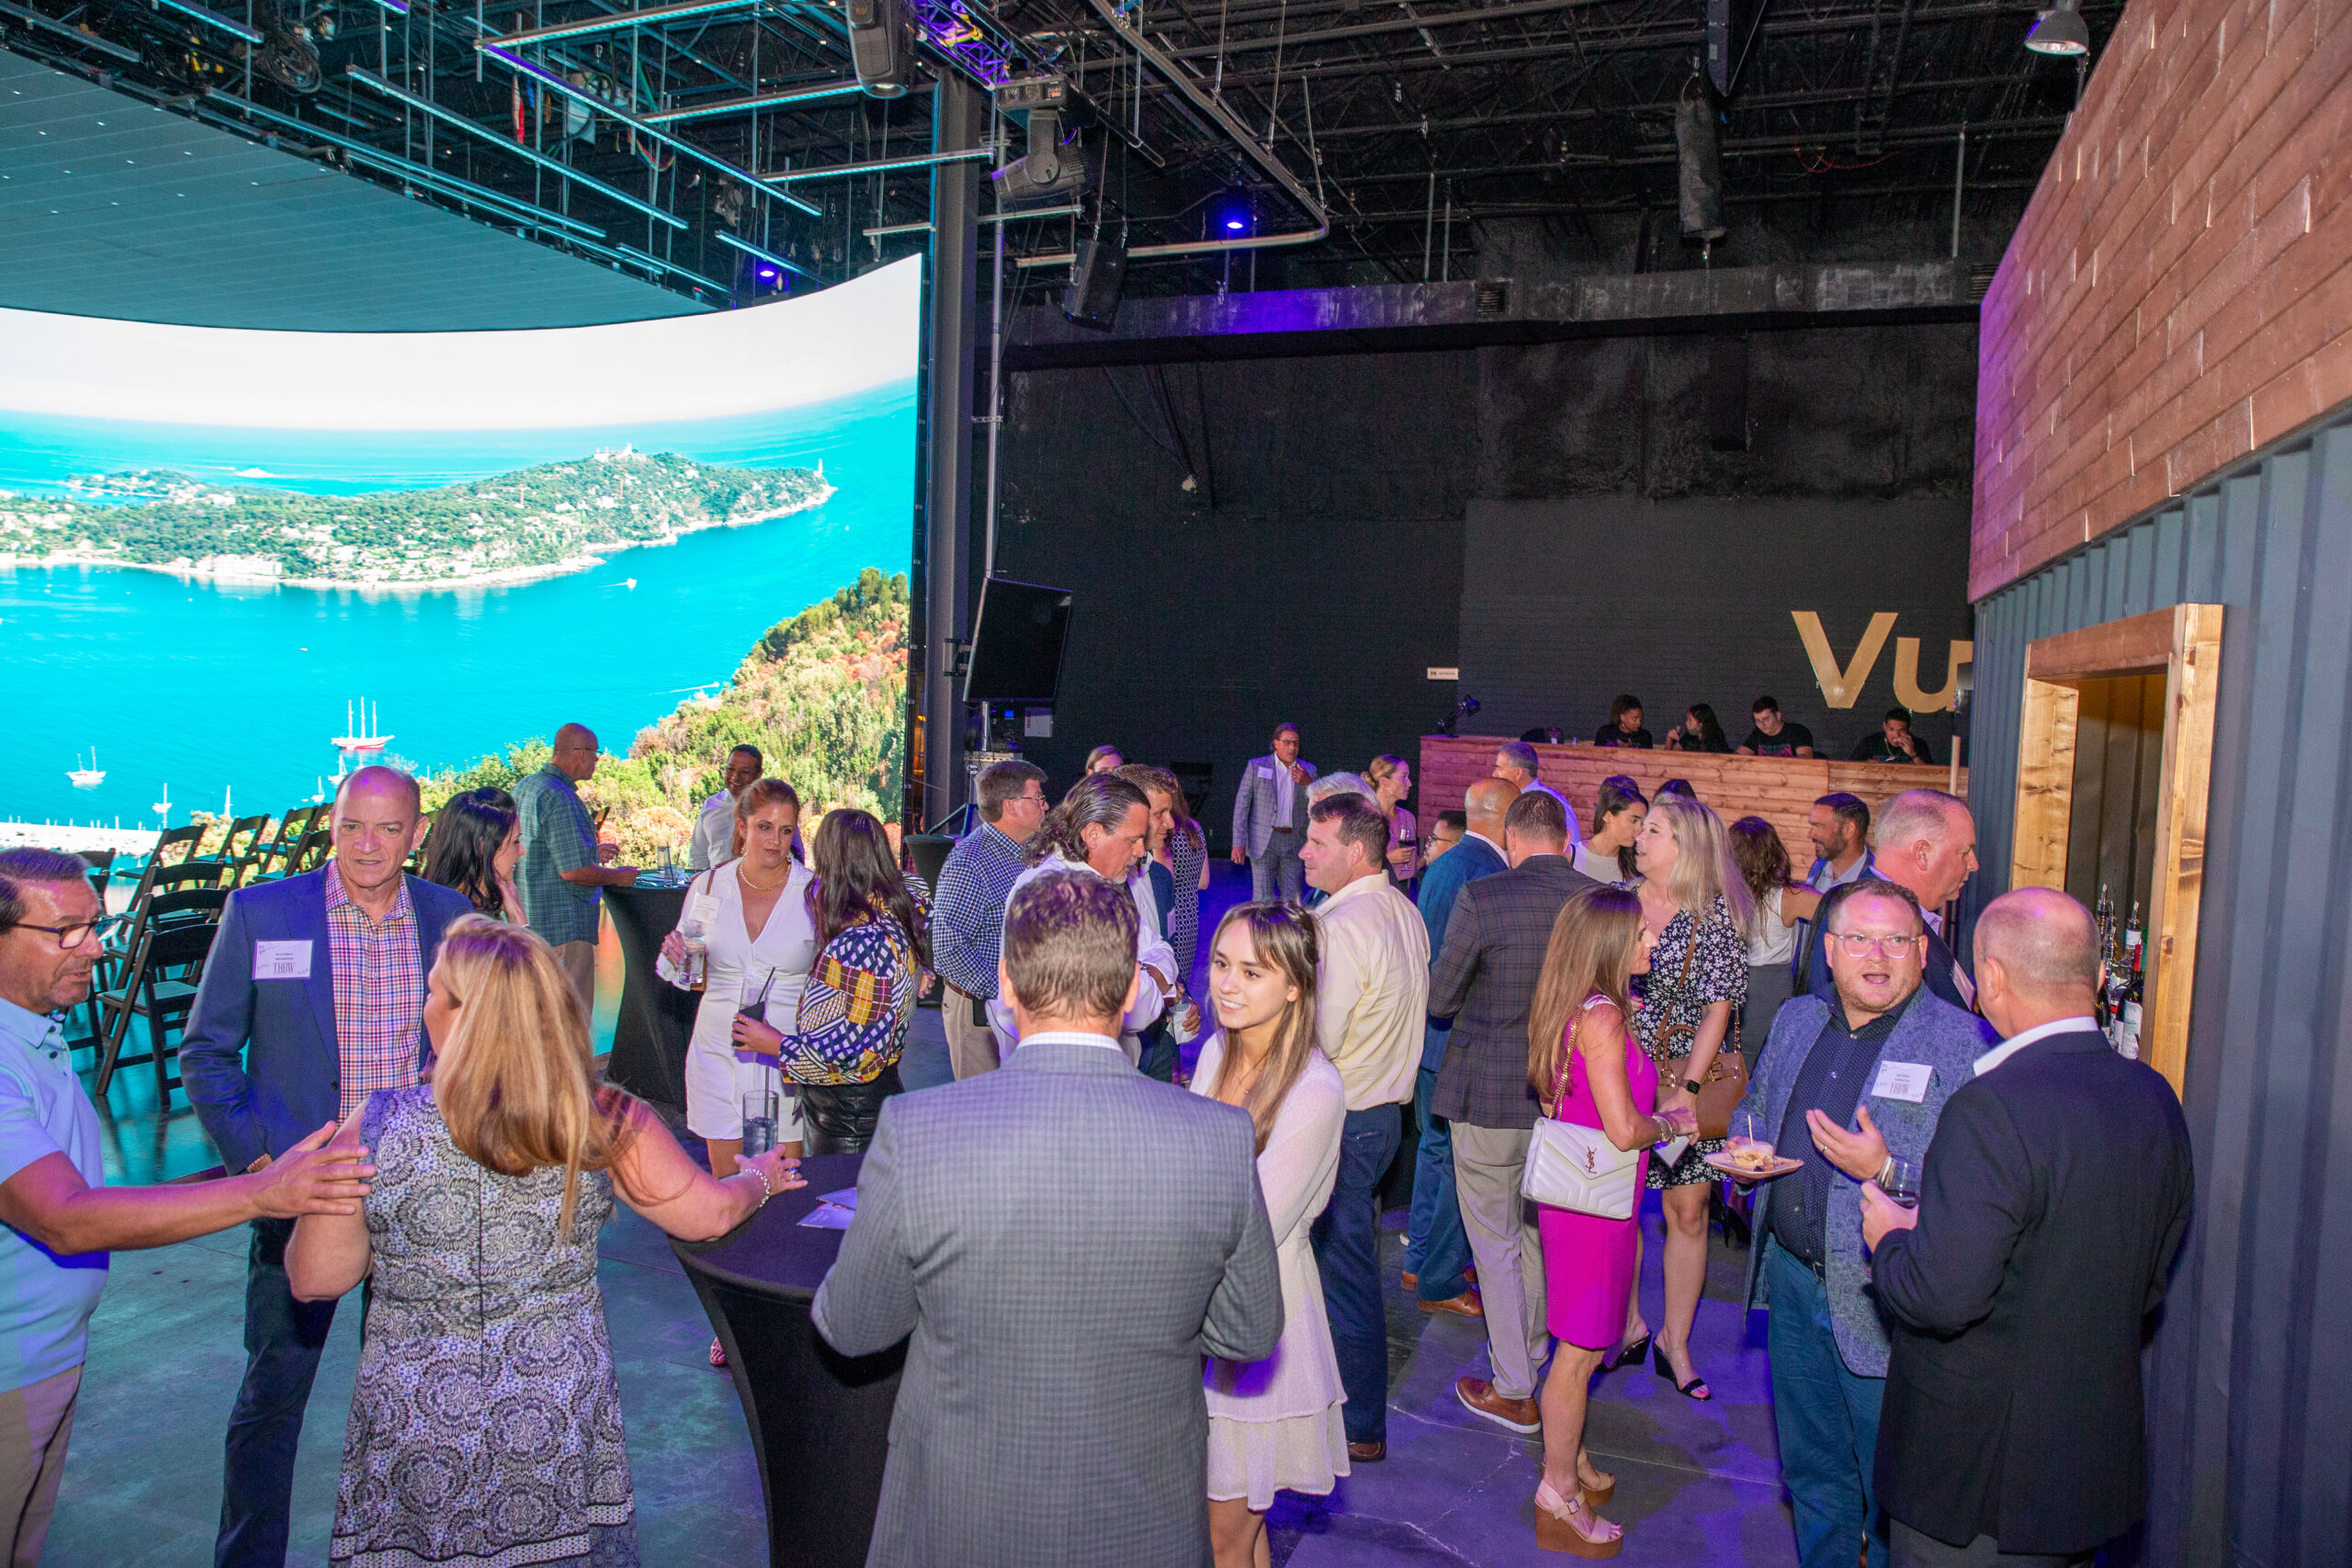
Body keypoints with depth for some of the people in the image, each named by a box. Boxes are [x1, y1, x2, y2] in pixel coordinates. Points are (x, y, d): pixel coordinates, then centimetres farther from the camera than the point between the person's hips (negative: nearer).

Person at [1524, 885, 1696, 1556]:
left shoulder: (1581, 1011, 6)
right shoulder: (1601, 1017, -23)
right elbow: (1624, 1130, -24)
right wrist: (1674, 1123, -7)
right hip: (1593, 1203, -9)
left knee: (1580, 1347, 22)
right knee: (1580, 1351, 5)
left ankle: (1571, 1462, 38)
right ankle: (1559, 1496, 19)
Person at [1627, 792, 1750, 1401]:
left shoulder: (1715, 913, -7)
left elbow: (1718, 1009, -8)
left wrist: (1687, 1089, -15)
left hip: (1685, 1077, -2)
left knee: (1688, 1210, 4)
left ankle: (1675, 1342, 20)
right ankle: (1627, 1327, 24)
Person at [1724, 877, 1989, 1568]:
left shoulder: (1960, 1043, -12)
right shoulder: (1796, 1021, 7)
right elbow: (1754, 1110, 21)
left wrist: (1883, 1169, -29)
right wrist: (1745, 1149, 0)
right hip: (1792, 1279, 6)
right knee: (1813, 1472, 23)